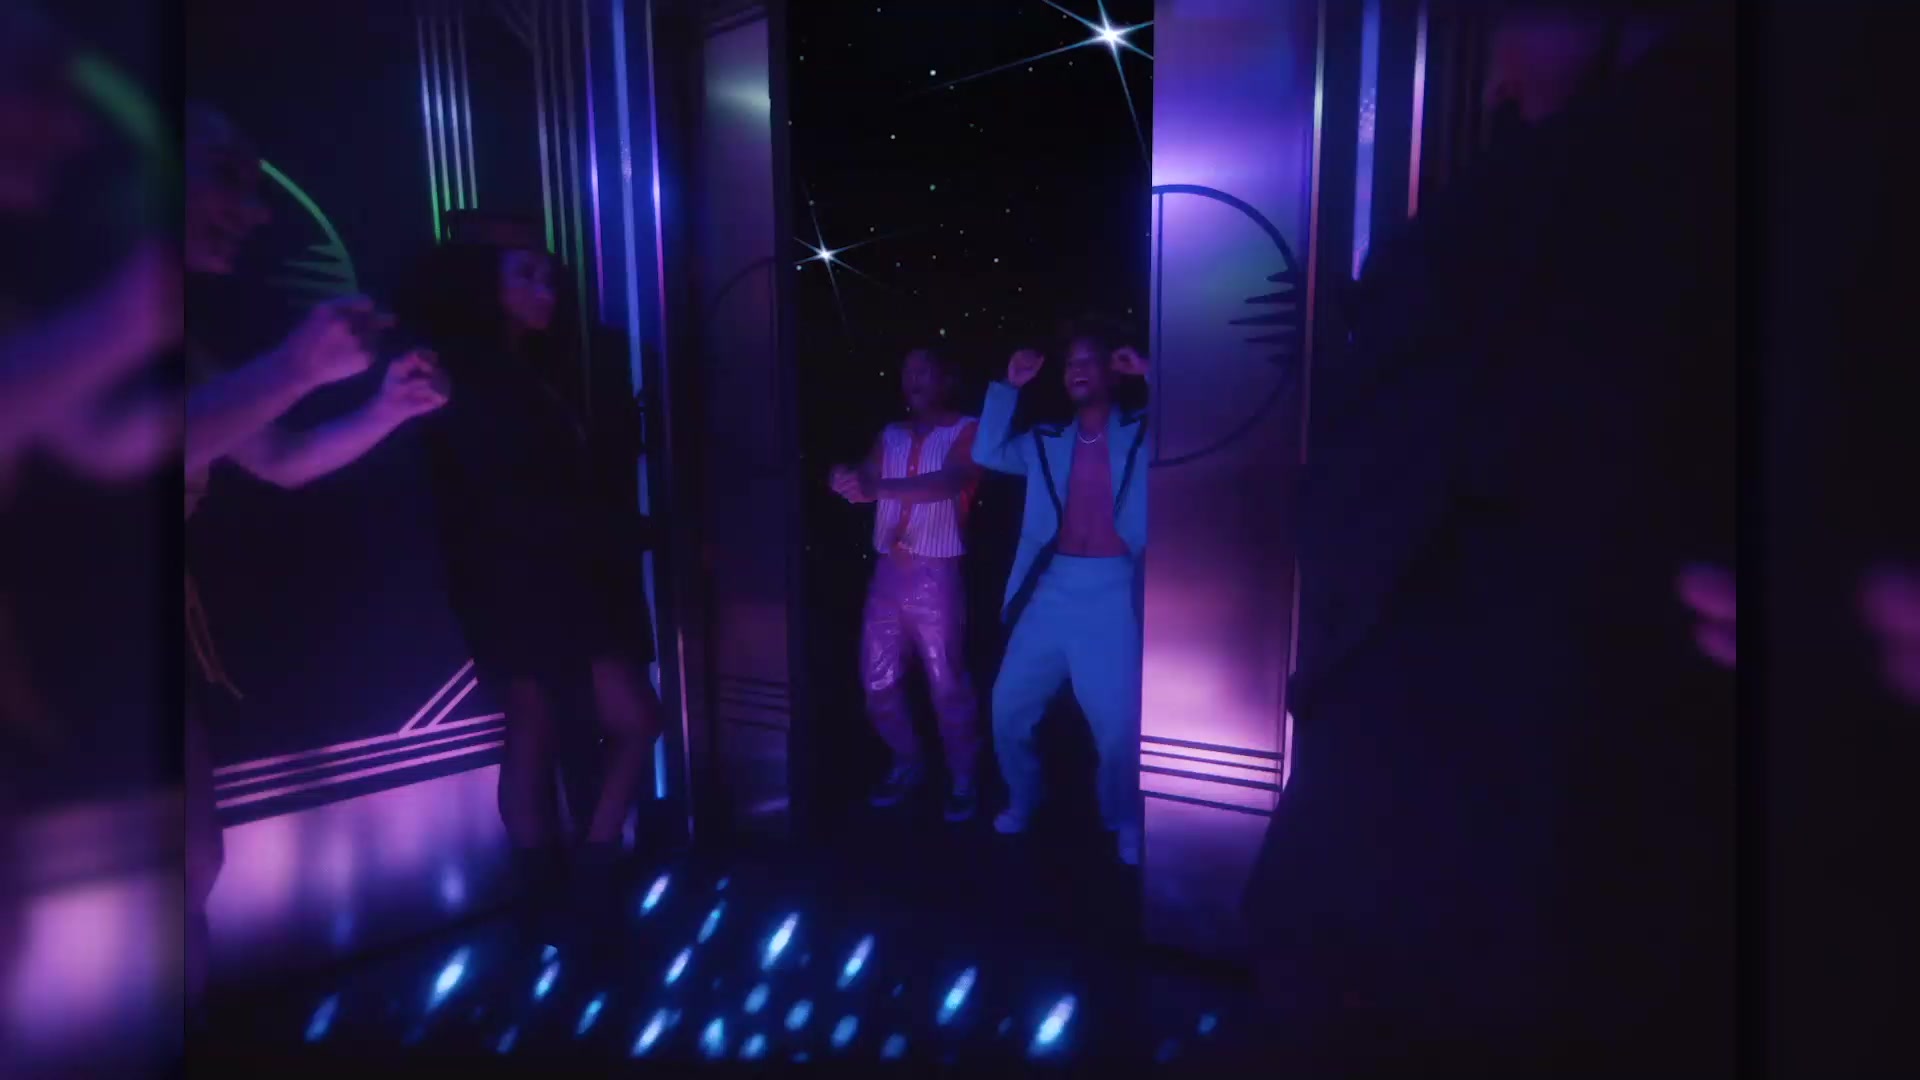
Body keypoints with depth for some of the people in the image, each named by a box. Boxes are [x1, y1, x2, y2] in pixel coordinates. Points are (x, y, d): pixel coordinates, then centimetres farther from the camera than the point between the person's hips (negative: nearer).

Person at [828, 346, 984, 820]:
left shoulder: (966, 431, -2)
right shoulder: (890, 435, 15)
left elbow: (951, 481, -21)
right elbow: (866, 481, 0)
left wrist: (877, 486, -34)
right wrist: (851, 482, -26)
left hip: (935, 575, -5)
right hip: (887, 572, 6)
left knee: (947, 683, 0)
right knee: (878, 681, 10)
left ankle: (963, 780, 19)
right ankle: (908, 764, 31)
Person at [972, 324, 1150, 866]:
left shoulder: (1142, 435, 4)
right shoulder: (1046, 442, 13)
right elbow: (988, 453, 5)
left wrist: (1150, 375, -10)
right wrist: (1009, 387, 3)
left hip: (1113, 592, -3)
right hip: (1049, 590, 4)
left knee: (1119, 723, -1)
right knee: (1008, 707, 8)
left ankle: (1125, 822, 26)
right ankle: (1021, 802, 34)